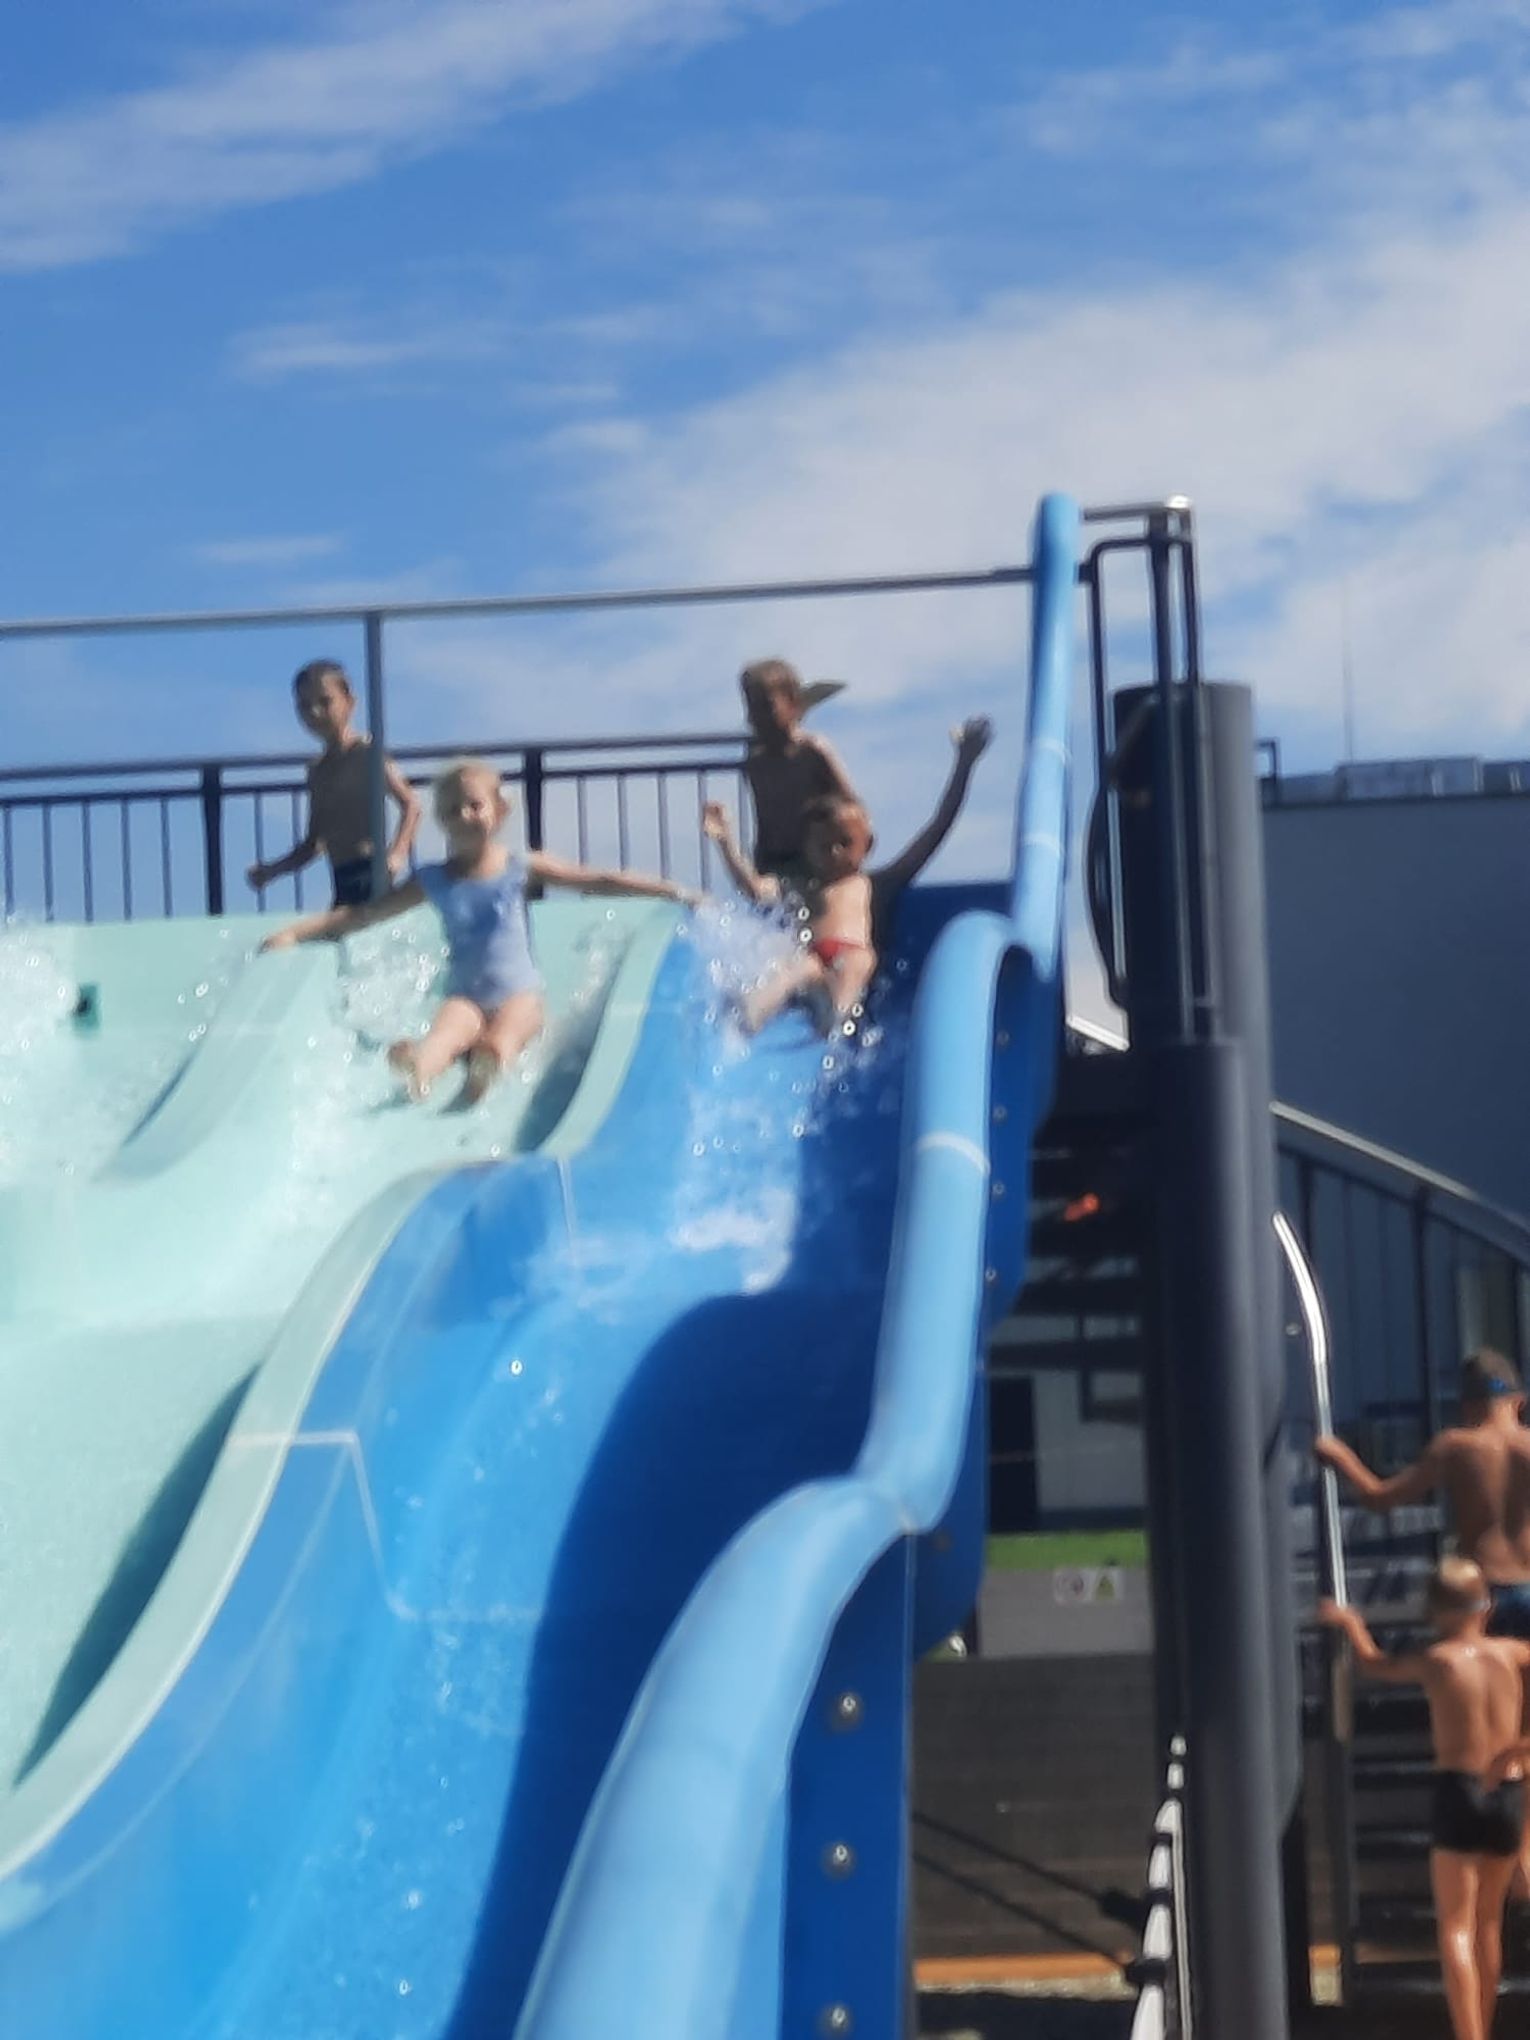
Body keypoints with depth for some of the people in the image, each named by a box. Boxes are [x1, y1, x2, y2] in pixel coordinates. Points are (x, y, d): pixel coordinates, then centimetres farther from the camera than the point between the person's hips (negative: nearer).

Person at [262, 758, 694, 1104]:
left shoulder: (520, 868, 10)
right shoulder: (434, 881, 11)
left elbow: (598, 881, 10)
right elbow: (362, 914, 11)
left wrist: (672, 892, 4)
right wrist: (294, 933, 3)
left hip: (519, 996, 1)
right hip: (465, 997, -1)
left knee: (504, 1035, -35)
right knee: (447, 1029, -37)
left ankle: (486, 1068, -69)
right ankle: (419, 1070, -70)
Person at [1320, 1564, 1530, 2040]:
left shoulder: (1435, 1661, -2)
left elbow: (1373, 1665, 15)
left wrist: (1349, 1622, 32)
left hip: (1459, 1793, -4)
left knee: (1456, 1927, -4)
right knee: (1488, 1923, 18)